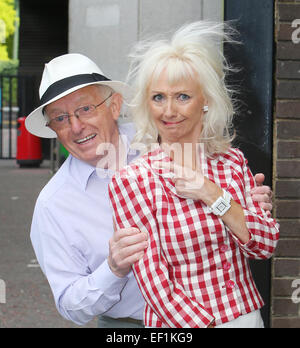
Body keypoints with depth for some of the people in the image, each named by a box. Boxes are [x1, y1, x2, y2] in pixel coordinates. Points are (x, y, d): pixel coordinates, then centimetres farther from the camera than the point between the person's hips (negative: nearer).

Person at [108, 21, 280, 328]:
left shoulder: (233, 161, 0)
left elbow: (265, 245, -4)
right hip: (180, 325, -4)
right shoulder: (131, 180, -14)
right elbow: (155, 285, -16)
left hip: (249, 315, 4)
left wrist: (213, 196, -15)